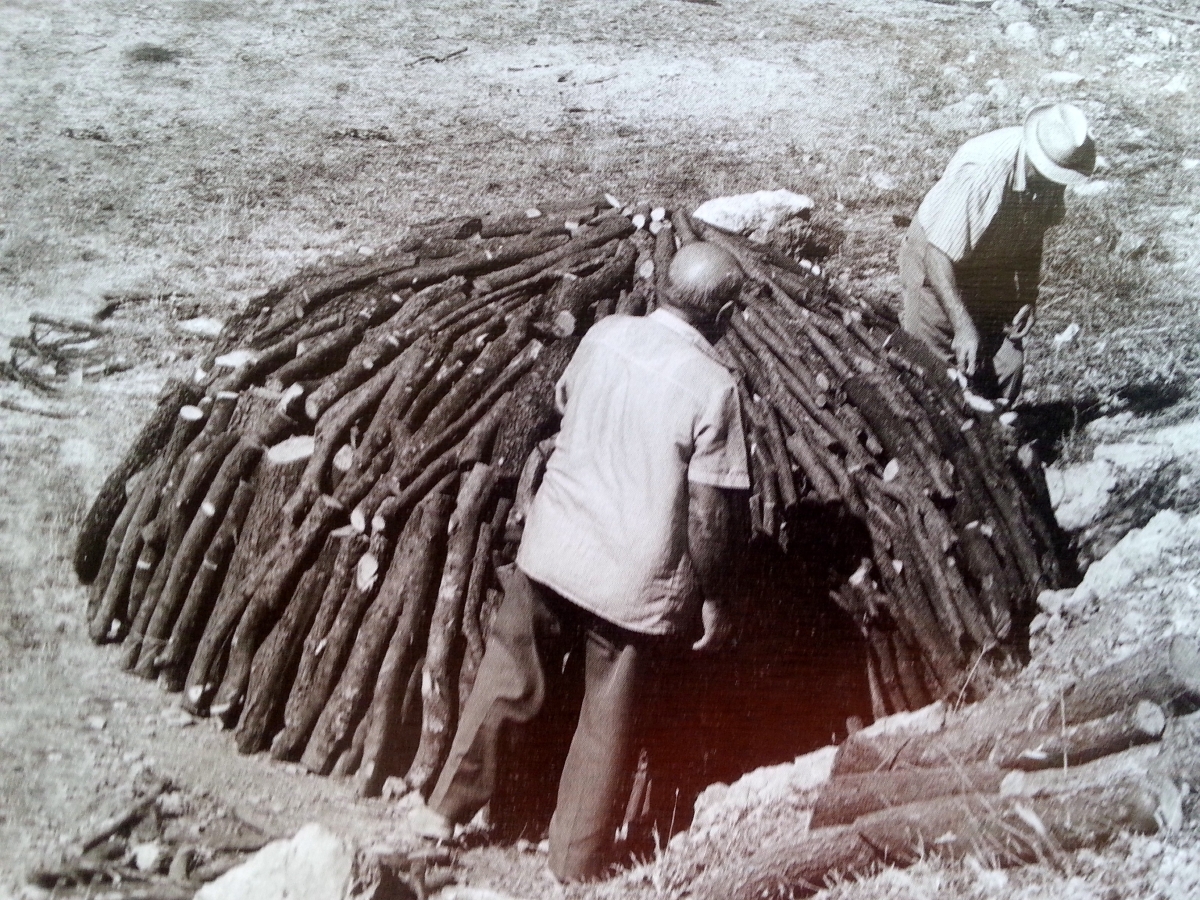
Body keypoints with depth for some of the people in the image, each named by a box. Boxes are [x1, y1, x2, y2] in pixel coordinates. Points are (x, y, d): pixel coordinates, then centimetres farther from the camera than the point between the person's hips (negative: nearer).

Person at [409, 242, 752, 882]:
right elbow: (708, 512, -15)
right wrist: (712, 596, -2)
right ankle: (576, 868, 27)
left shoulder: (604, 335, -3)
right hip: (635, 578, -4)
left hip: (551, 549, 4)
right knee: (607, 726, 13)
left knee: (505, 679, 21)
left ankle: (448, 807, 31)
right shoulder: (713, 386, -17)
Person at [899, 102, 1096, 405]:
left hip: (994, 267, 6)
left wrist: (1028, 300, -1)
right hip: (936, 262, -6)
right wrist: (963, 326, -31)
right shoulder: (979, 172, -35)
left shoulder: (1048, 176, -14)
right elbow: (939, 255, -30)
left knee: (1007, 366, 2)